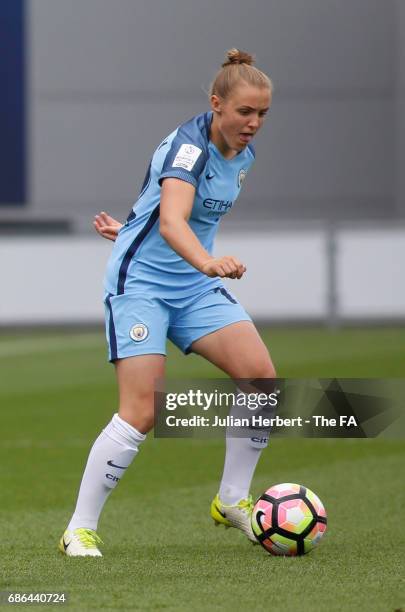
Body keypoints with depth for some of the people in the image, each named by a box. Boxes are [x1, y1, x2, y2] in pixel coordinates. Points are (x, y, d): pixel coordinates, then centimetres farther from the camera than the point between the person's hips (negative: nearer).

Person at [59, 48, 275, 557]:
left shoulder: (243, 153, 5)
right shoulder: (188, 146, -21)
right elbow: (172, 220, -39)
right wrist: (209, 262, -56)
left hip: (195, 285, 8)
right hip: (140, 281, -8)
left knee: (261, 377, -9)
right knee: (140, 413, -16)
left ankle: (231, 501, 7)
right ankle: (79, 530, -5)